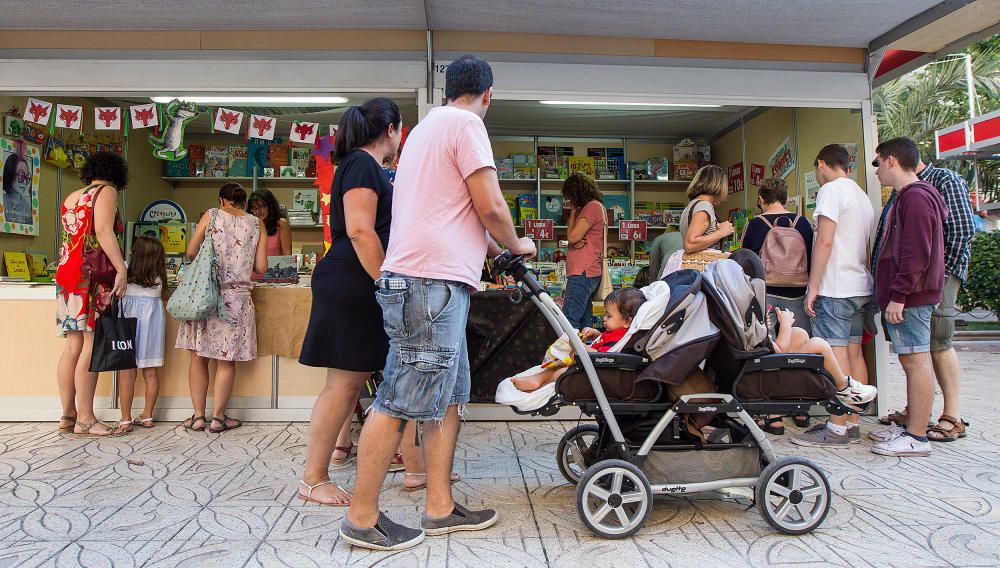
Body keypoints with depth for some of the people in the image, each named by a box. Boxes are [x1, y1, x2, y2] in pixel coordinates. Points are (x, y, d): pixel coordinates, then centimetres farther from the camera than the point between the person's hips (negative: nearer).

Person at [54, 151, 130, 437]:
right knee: (92, 346, -9)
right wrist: (121, 268, -19)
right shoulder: (107, 192, 0)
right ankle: (85, 420, -9)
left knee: (74, 345, 8)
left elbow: (69, 238, 19)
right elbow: (103, 231, -14)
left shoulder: (71, 197, 23)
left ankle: (68, 414, 10)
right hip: (92, 276, -8)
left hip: (67, 272, 8)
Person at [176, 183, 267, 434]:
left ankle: (198, 416, 13)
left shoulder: (211, 215, 3)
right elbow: (261, 267, 3)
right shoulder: (256, 224, 5)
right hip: (237, 297, 0)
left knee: (199, 356, 10)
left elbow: (191, 252, 2)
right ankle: (218, 417, 10)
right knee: (227, 360, 7)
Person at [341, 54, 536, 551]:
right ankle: (362, 517, 4)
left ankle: (440, 508, 18)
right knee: (400, 400, -6)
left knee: (447, 396, 12)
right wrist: (516, 245, 9)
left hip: (431, 281, 10)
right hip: (432, 281, -10)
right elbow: (490, 207, -9)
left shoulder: (428, 126, 26)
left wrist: (494, 248, 37)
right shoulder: (465, 123, -4)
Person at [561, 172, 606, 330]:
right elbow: (577, 239, 20)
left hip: (582, 273, -10)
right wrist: (575, 244, -4)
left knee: (568, 322, -15)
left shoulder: (592, 206, -9)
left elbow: (572, 237, -13)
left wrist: (573, 211, 1)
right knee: (584, 323, 10)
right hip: (589, 272, 10)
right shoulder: (598, 207, 22)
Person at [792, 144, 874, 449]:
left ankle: (837, 429, -6)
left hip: (835, 287, -9)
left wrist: (813, 287, -14)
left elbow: (825, 241, -16)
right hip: (860, 287, 9)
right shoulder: (863, 196, 20)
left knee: (836, 355, -8)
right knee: (854, 352, 9)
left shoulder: (832, 189, -8)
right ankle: (852, 424, 14)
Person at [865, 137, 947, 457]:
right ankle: (910, 427, 21)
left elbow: (915, 254, -21)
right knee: (912, 360, 13)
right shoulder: (905, 197, 20)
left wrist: (898, 296, -22)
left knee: (916, 360, -7)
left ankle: (917, 438, -4)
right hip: (903, 296, 11)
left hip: (909, 297, -11)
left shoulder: (916, 197, -13)